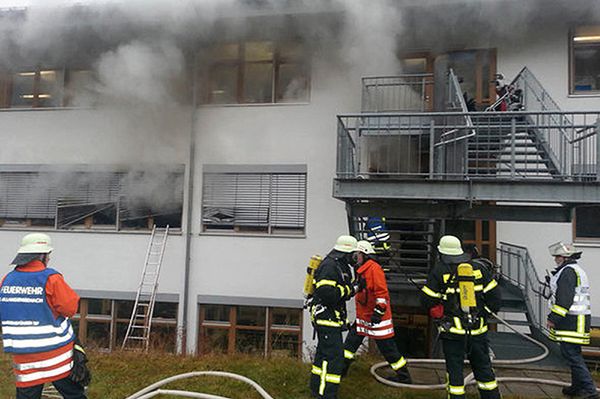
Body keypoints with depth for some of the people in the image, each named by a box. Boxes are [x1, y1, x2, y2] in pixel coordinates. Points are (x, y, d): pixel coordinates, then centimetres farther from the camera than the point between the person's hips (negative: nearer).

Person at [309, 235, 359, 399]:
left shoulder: (341, 266, 13)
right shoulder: (329, 266, -20)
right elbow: (326, 294, -29)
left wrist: (353, 286, -2)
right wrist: (350, 289, -21)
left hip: (332, 318, 11)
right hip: (326, 317, -11)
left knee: (324, 353, 20)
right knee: (334, 356, -8)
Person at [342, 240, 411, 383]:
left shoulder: (374, 268, -18)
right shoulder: (362, 270, 13)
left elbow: (382, 292, -23)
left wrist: (378, 312, -24)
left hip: (376, 318, -9)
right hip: (363, 316, 9)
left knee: (387, 347, 1)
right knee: (351, 340, 11)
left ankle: (404, 376, 15)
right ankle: (342, 369, 21)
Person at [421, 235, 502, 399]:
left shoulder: (439, 272, -8)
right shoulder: (478, 269, 2)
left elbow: (428, 301, -8)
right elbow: (494, 296, 2)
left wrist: (440, 317, 10)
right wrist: (482, 314, 12)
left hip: (453, 331, -3)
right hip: (478, 330, 4)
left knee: (454, 370, 7)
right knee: (483, 367, 18)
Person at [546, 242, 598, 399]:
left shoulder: (568, 271, -15)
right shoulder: (577, 270, 20)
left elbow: (564, 299, -22)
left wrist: (553, 318, -18)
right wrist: (554, 316, 24)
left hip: (571, 321, -11)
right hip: (576, 320, 11)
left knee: (572, 355, -8)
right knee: (573, 354, 17)